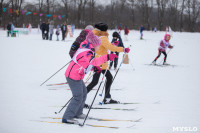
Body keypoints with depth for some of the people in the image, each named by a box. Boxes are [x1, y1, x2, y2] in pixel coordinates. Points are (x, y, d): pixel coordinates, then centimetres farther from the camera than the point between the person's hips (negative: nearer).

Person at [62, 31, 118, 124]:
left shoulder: (86, 49, 11)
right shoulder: (87, 53, -22)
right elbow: (93, 61, -41)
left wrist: (94, 67, 9)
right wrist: (107, 57, -49)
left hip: (77, 76, 11)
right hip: (74, 76, -11)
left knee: (83, 92, 20)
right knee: (78, 97, -11)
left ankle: (77, 113, 32)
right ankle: (67, 118, -11)